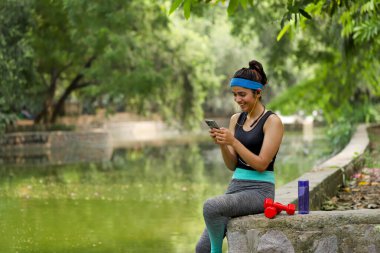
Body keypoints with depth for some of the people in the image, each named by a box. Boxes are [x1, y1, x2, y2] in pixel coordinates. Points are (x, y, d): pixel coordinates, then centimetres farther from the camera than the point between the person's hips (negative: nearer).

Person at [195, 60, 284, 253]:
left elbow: (261, 164, -14)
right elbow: (232, 165, 11)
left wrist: (233, 141, -19)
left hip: (259, 190, -6)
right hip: (236, 185, 6)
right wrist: (222, 145, -8)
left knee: (210, 206, -32)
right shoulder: (236, 119, 12)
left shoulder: (272, 121, -7)